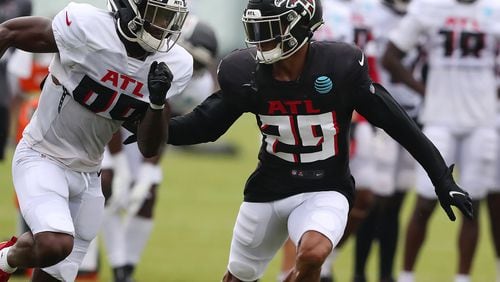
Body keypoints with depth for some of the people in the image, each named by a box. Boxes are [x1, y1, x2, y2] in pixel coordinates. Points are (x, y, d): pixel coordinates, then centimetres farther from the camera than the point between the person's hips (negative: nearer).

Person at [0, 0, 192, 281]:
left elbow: (149, 148, -2)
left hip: (87, 173, 6)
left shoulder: (175, 65, -8)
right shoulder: (87, 28, -23)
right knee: (55, 245, -29)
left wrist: (158, 102, -21)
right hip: (43, 158, -6)